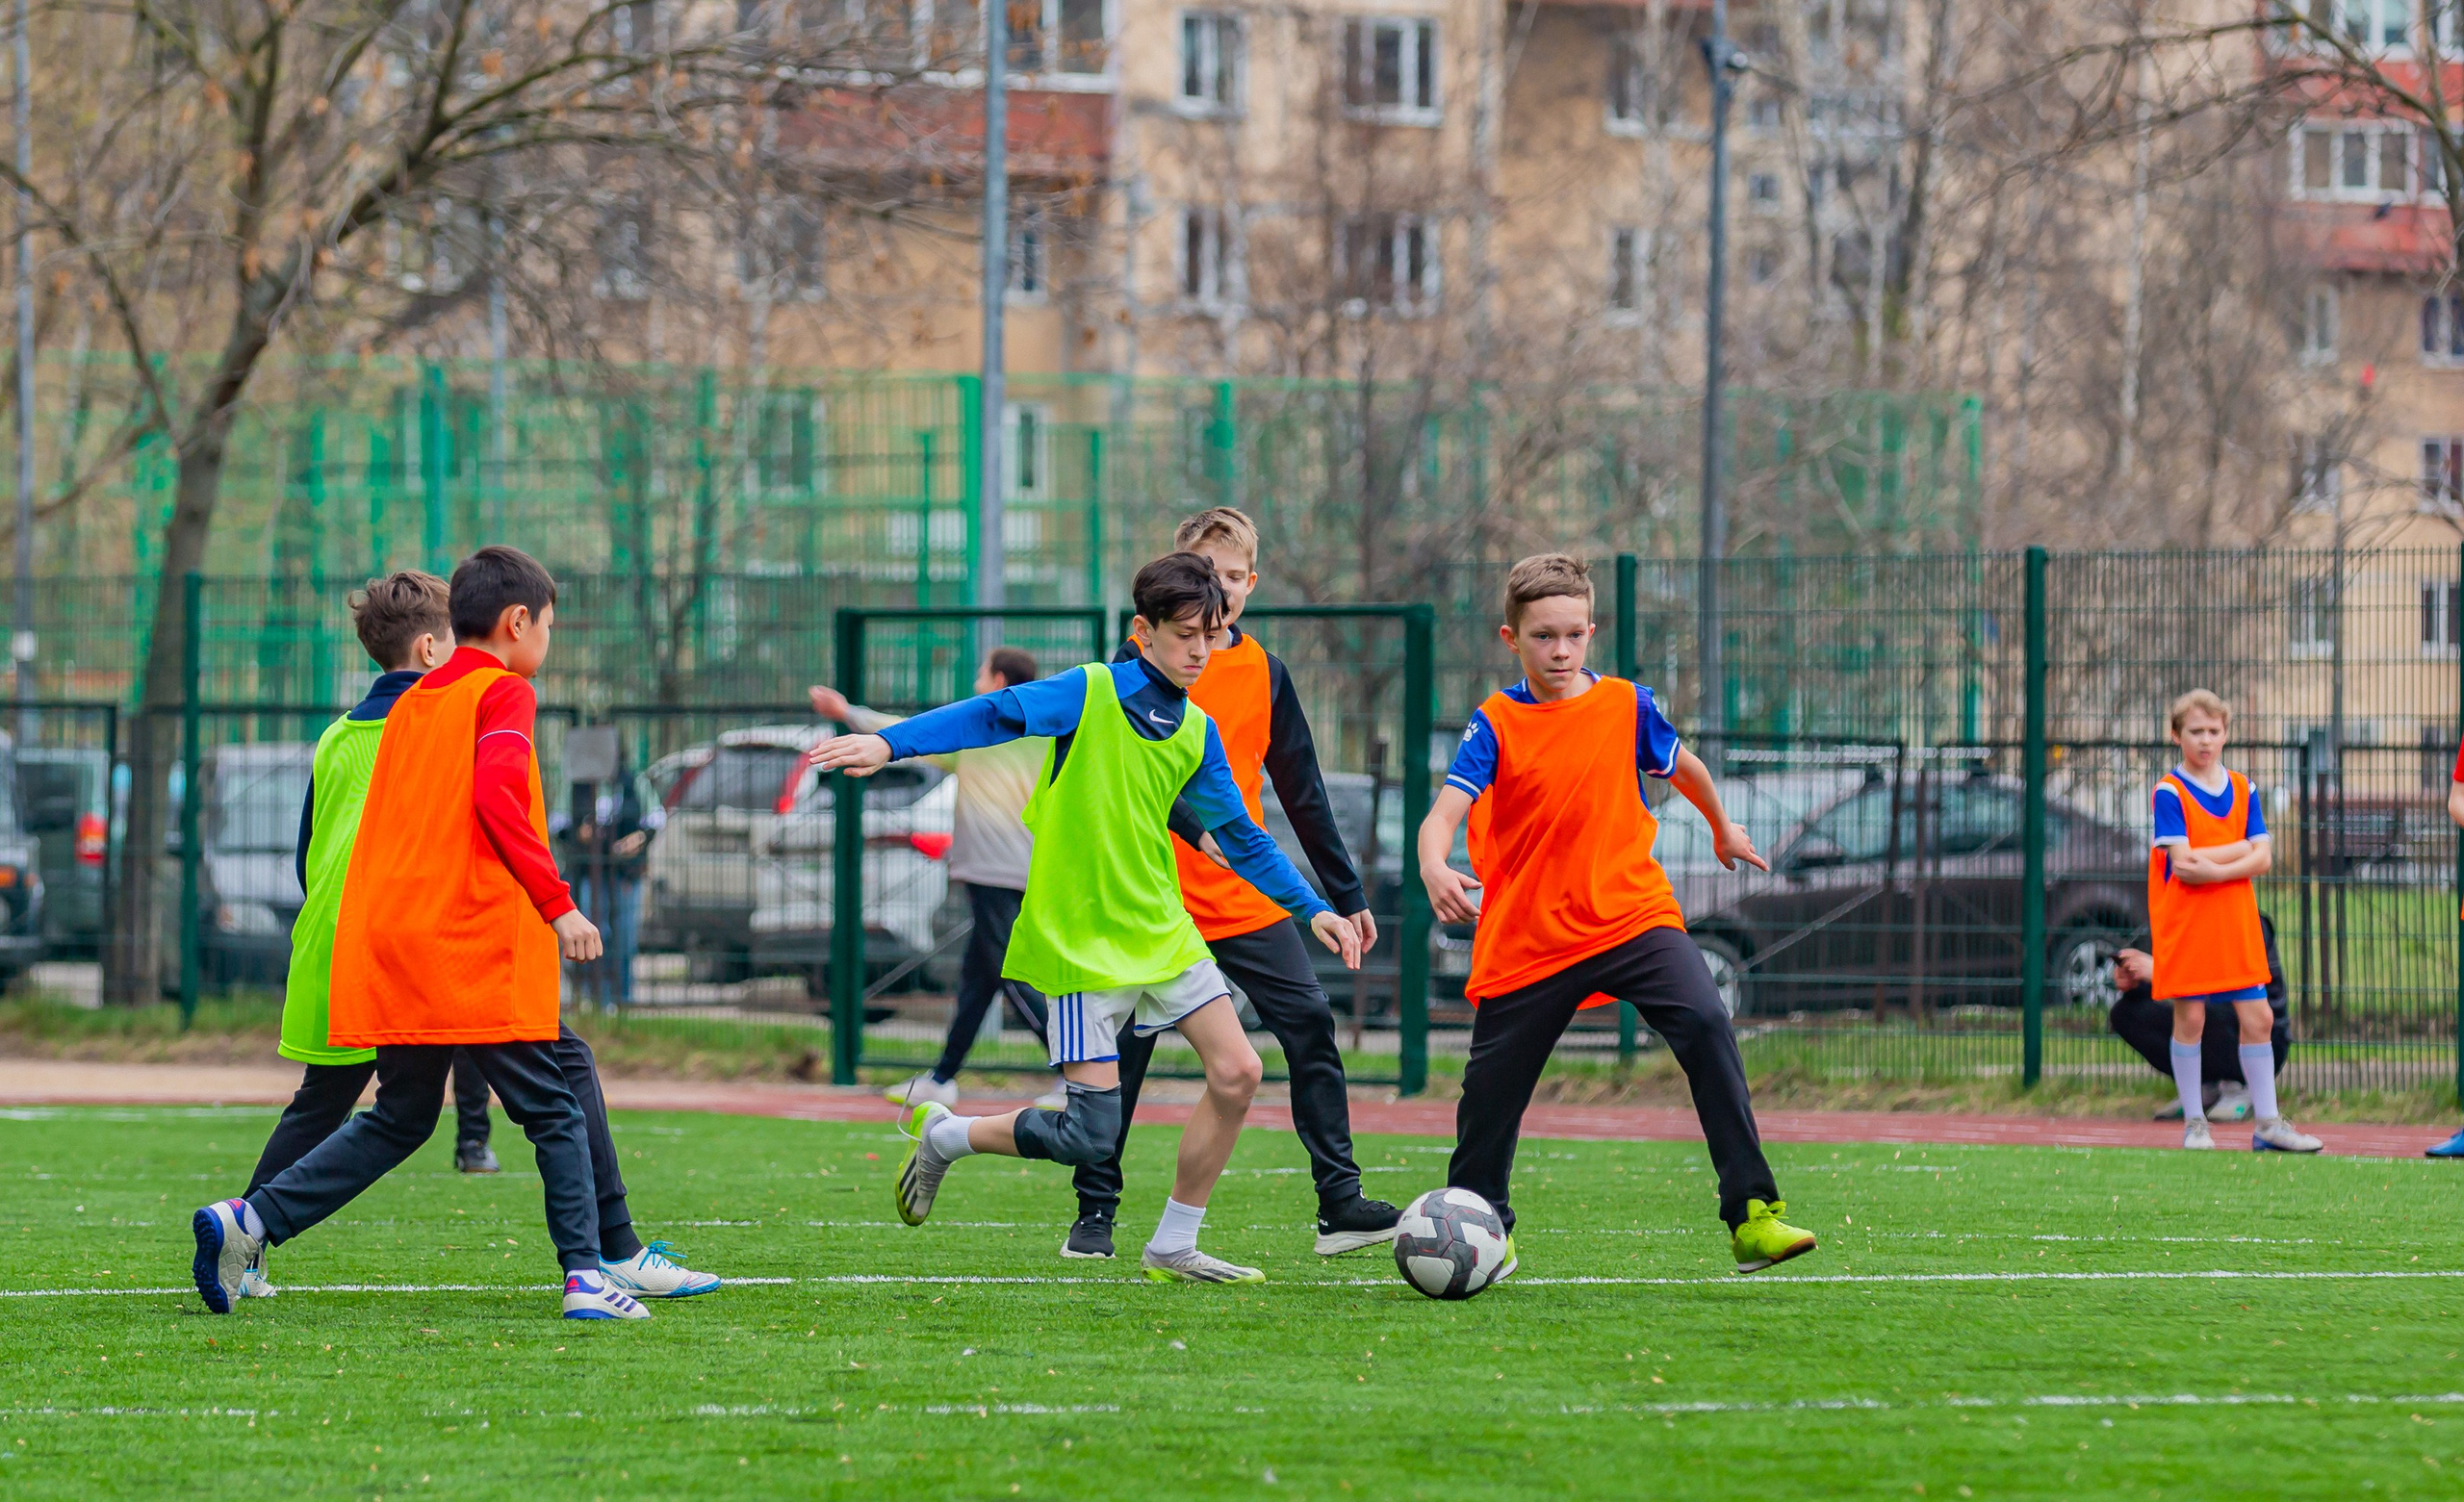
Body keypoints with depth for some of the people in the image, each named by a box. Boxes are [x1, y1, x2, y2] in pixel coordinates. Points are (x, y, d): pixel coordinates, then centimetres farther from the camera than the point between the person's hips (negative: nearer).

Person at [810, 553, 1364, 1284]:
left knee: (1237, 1072, -4)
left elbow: (1241, 839, 16)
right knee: (1090, 1136, -10)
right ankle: (942, 1135, 16)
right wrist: (889, 743, -34)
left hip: (1162, 932, 7)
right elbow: (993, 714, -21)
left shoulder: (1197, 733, 8)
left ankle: (1173, 1249, 11)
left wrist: (1310, 909, 9)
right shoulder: (1092, 694, -11)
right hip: (1081, 943, -7)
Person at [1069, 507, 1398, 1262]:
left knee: (1310, 1024, -8)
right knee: (1123, 1048, 0)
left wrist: (1346, 894, 13)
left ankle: (1339, 1204, -8)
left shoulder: (1264, 672, 10)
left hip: (1250, 900, 3)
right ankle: (1094, 1213, 12)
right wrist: (1201, 829, -29)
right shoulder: (1145, 658, -2)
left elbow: (1302, 791, 15)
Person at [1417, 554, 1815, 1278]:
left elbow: (1682, 766, 22)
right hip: (1529, 938, 0)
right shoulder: (1496, 725, -6)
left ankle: (1752, 1215, -24)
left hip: (1633, 914, 0)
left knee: (1704, 1023, -23)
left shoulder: (1626, 705, 1)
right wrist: (1434, 868, -40)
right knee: (1493, 1085, 8)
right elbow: (1444, 811, -19)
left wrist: (1723, 828, 38)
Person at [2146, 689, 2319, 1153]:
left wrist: (2211, 865, -14)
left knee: (2258, 1018, 2)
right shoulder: (2169, 793, -6)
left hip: (2236, 923, 4)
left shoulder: (2242, 789, 9)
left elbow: (2263, 858, 0)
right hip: (2185, 924, -4)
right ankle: (2194, 1124, 10)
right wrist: (2240, 850, -9)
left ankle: (2267, 1123, 10)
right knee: (2190, 1019, -1)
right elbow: (2182, 864, -16)